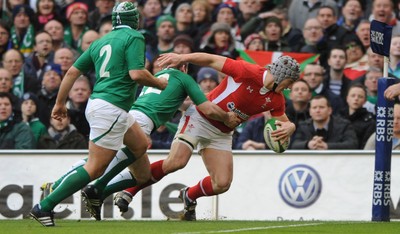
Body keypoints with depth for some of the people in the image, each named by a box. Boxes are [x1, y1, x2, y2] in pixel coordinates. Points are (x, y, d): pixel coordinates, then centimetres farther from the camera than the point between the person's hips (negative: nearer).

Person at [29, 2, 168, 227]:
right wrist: (159, 83, 0)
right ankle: (44, 207, -10)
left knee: (141, 145, 22)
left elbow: (72, 71, 15)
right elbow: (136, 73, -17)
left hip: (97, 103, 9)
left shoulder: (102, 41, 17)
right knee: (95, 168, -7)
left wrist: (60, 103, 22)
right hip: (111, 108, -9)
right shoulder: (134, 37, -5)